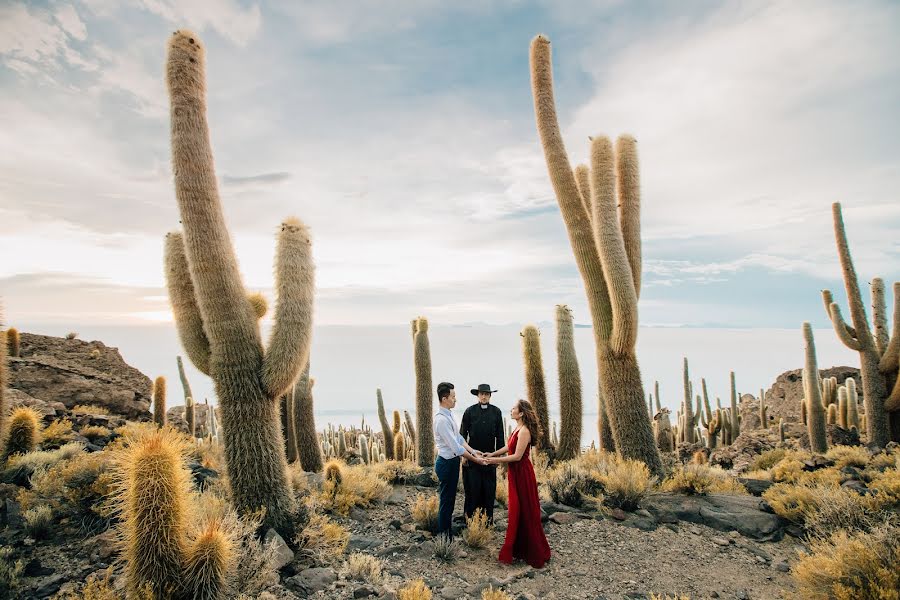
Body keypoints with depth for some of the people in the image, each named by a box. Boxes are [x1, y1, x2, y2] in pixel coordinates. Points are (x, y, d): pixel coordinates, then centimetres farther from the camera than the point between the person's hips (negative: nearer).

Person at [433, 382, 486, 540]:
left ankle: (448, 531, 36)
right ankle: (443, 535, 19)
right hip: (447, 463, -9)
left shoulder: (449, 415, 5)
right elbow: (456, 447, -24)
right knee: (446, 500, 5)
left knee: (450, 498, 21)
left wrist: (473, 451, 1)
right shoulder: (441, 419, -26)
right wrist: (475, 459, -16)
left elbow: (459, 438, 10)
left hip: (452, 461, 9)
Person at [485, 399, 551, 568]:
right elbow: (509, 446, 16)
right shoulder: (518, 429, 7)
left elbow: (517, 456, -23)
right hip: (516, 473, 9)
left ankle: (537, 553, 19)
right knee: (517, 511, 17)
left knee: (526, 512, 4)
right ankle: (518, 548, 31)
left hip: (522, 473, -9)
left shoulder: (524, 431, -22)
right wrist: (493, 454, 13)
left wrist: (497, 460, -15)